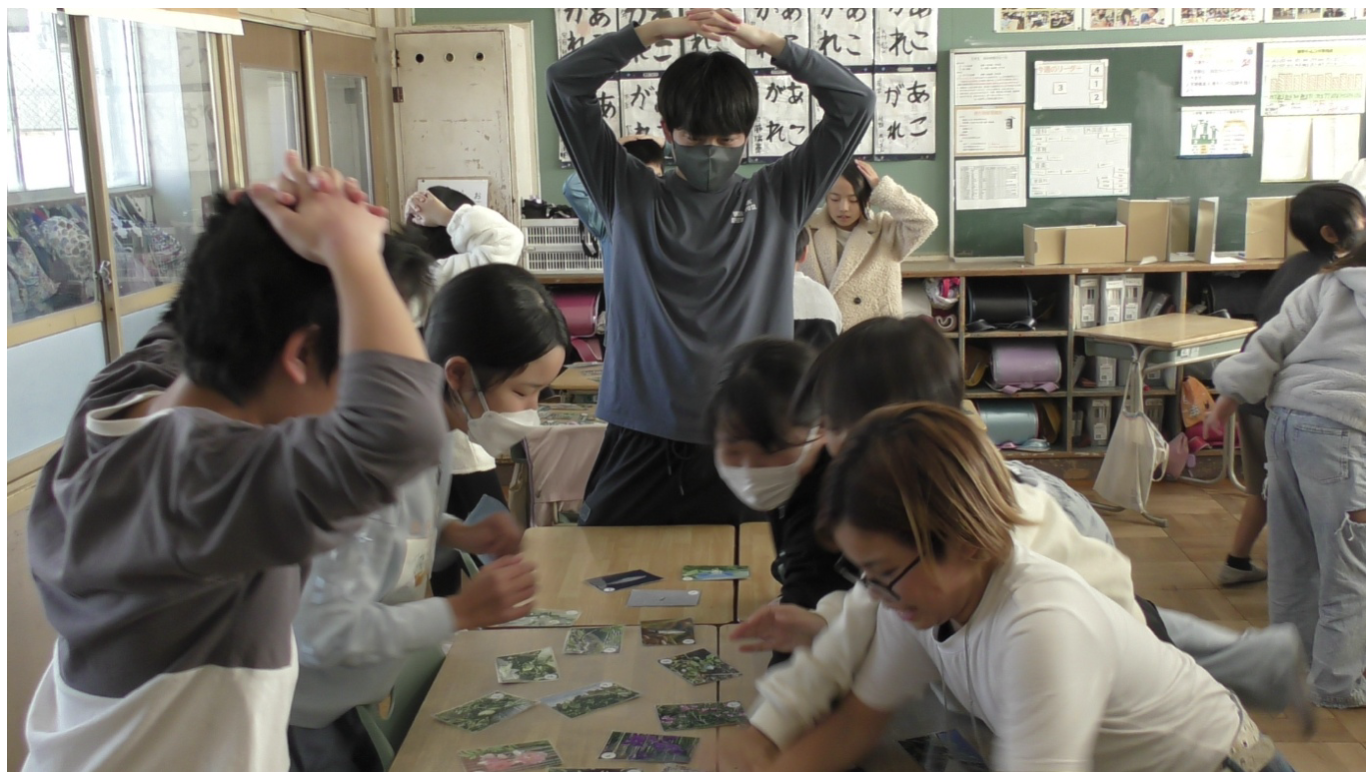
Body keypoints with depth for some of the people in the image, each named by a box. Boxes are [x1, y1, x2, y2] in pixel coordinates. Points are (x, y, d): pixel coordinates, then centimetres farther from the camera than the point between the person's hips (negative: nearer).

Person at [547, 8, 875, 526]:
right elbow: (565, 83, 5)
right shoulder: (631, 195, 7)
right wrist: (654, 31, -3)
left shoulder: (777, 199, 8)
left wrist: (771, 44, -3)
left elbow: (856, 103, 4)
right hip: (643, 440, 0)